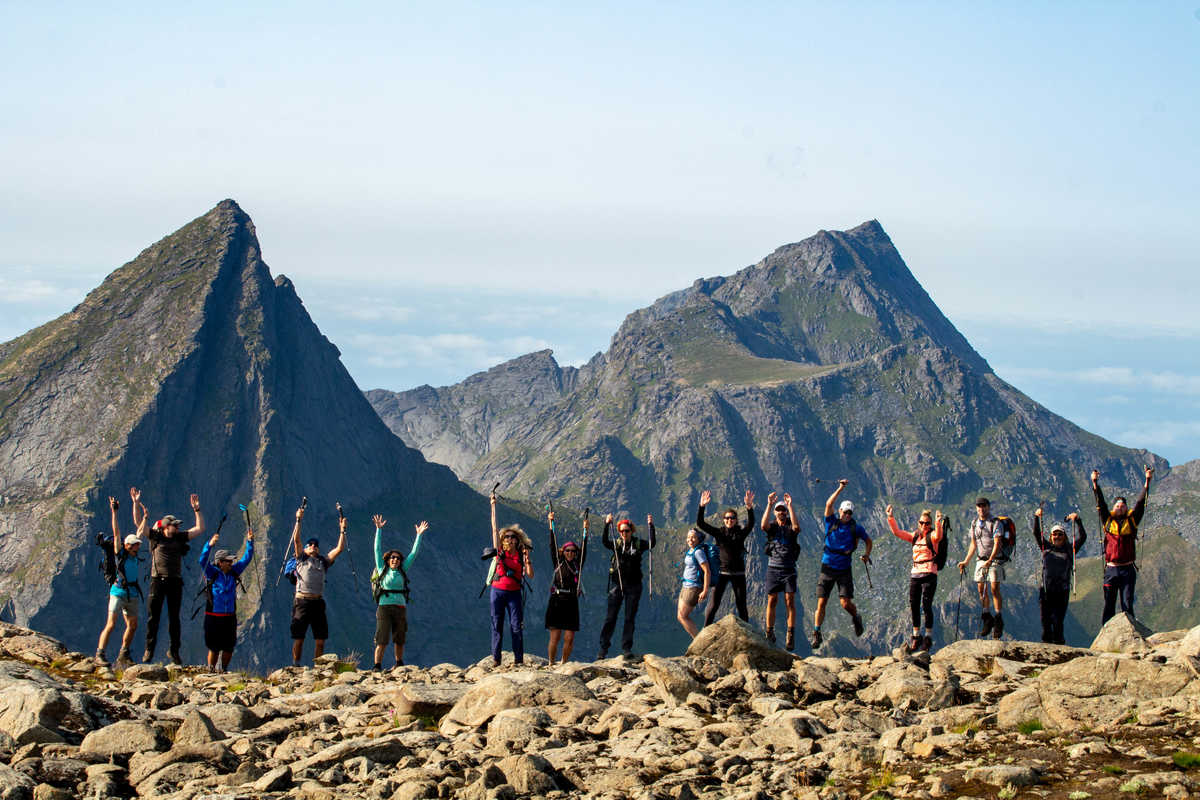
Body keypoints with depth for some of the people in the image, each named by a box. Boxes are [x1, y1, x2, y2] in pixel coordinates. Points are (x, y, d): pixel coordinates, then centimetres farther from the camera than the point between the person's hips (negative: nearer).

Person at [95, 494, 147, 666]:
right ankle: (100, 654, -15)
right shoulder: (120, 553, -6)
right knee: (111, 624, -13)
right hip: (118, 592, -7)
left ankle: (123, 655, 20)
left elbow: (140, 532, 20)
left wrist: (145, 517, 25)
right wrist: (114, 512, -17)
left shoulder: (133, 554, 9)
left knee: (132, 625, 9)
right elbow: (116, 533, -12)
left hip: (132, 594, 7)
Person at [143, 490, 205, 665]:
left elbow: (200, 528, 14)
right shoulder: (155, 536, 5)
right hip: (158, 580, -2)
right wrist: (136, 503, -4)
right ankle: (149, 649, 5)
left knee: (174, 618, 5)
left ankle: (174, 650, 11)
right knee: (153, 616, -2)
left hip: (175, 582, 2)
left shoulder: (180, 538, 13)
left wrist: (196, 509, 8)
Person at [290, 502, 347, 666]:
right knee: (298, 638, -4)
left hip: (318, 602, 3)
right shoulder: (301, 559, 11)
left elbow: (339, 549, 14)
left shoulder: (323, 562, 19)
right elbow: (296, 539, 1)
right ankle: (295, 667, 0)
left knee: (320, 639, 1)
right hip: (302, 601, -3)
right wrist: (299, 520, -4)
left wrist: (342, 530, 10)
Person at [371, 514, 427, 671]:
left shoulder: (402, 571, 12)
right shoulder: (382, 569, 5)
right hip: (384, 606, -3)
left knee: (399, 639, 11)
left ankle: (399, 663, 26)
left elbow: (413, 554, 13)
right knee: (382, 639, -9)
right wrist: (379, 529, -3)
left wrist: (419, 535, 11)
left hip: (400, 608, 3)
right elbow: (377, 549, 1)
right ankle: (377, 666, -11)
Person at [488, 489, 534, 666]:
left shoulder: (521, 555, 5)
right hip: (498, 591, 0)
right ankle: (495, 660, 6)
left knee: (516, 626, -3)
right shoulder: (500, 552, 4)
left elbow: (531, 575, -2)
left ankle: (519, 660, -1)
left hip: (514, 593, 0)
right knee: (497, 626, 2)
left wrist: (527, 560, -16)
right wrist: (493, 506, -1)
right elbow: (494, 528, 1)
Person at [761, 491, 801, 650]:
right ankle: (769, 633, 11)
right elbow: (764, 525, -19)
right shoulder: (772, 526, 5)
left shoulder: (790, 527, 3)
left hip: (789, 569, -1)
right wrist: (769, 505, -24)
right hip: (773, 568, 1)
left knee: (790, 601, -7)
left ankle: (791, 636, -7)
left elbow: (796, 527, -23)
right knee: (772, 601, 1)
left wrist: (790, 506, -24)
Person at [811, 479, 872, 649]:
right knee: (821, 602, -3)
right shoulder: (831, 523, -2)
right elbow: (828, 505, -16)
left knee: (846, 603, -7)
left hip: (844, 570, 0)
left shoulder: (856, 528, 1)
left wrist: (867, 554, 3)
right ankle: (816, 633, 5)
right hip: (827, 569, 0)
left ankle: (856, 617, 26)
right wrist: (840, 489, -21)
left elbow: (869, 541, 17)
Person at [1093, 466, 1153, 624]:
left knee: (1127, 605, -1)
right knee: (1109, 605, 2)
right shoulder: (1108, 520, 8)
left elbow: (1141, 502, 2)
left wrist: (1147, 481, -6)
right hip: (1111, 569, 0)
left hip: (1128, 570, 0)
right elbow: (1100, 503, 1)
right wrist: (1095, 483, -9)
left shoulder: (1132, 520, 8)